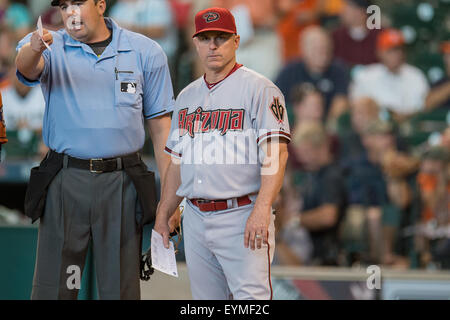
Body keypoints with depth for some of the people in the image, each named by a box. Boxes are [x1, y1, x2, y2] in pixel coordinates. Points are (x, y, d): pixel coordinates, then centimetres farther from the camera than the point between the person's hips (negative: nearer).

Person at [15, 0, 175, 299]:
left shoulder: (146, 52, 6)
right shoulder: (53, 47, 5)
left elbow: (159, 123, 8)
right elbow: (26, 67, -19)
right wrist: (33, 50, -45)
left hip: (122, 184, 0)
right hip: (64, 184, 0)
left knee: (121, 288, 5)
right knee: (53, 286, 1)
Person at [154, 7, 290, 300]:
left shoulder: (258, 89, -4)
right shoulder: (187, 97, 17)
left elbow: (276, 153, -14)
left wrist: (261, 210, -25)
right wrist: (163, 214, 15)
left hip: (242, 217, -7)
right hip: (196, 218, 7)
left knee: (251, 296, -14)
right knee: (206, 298, 9)